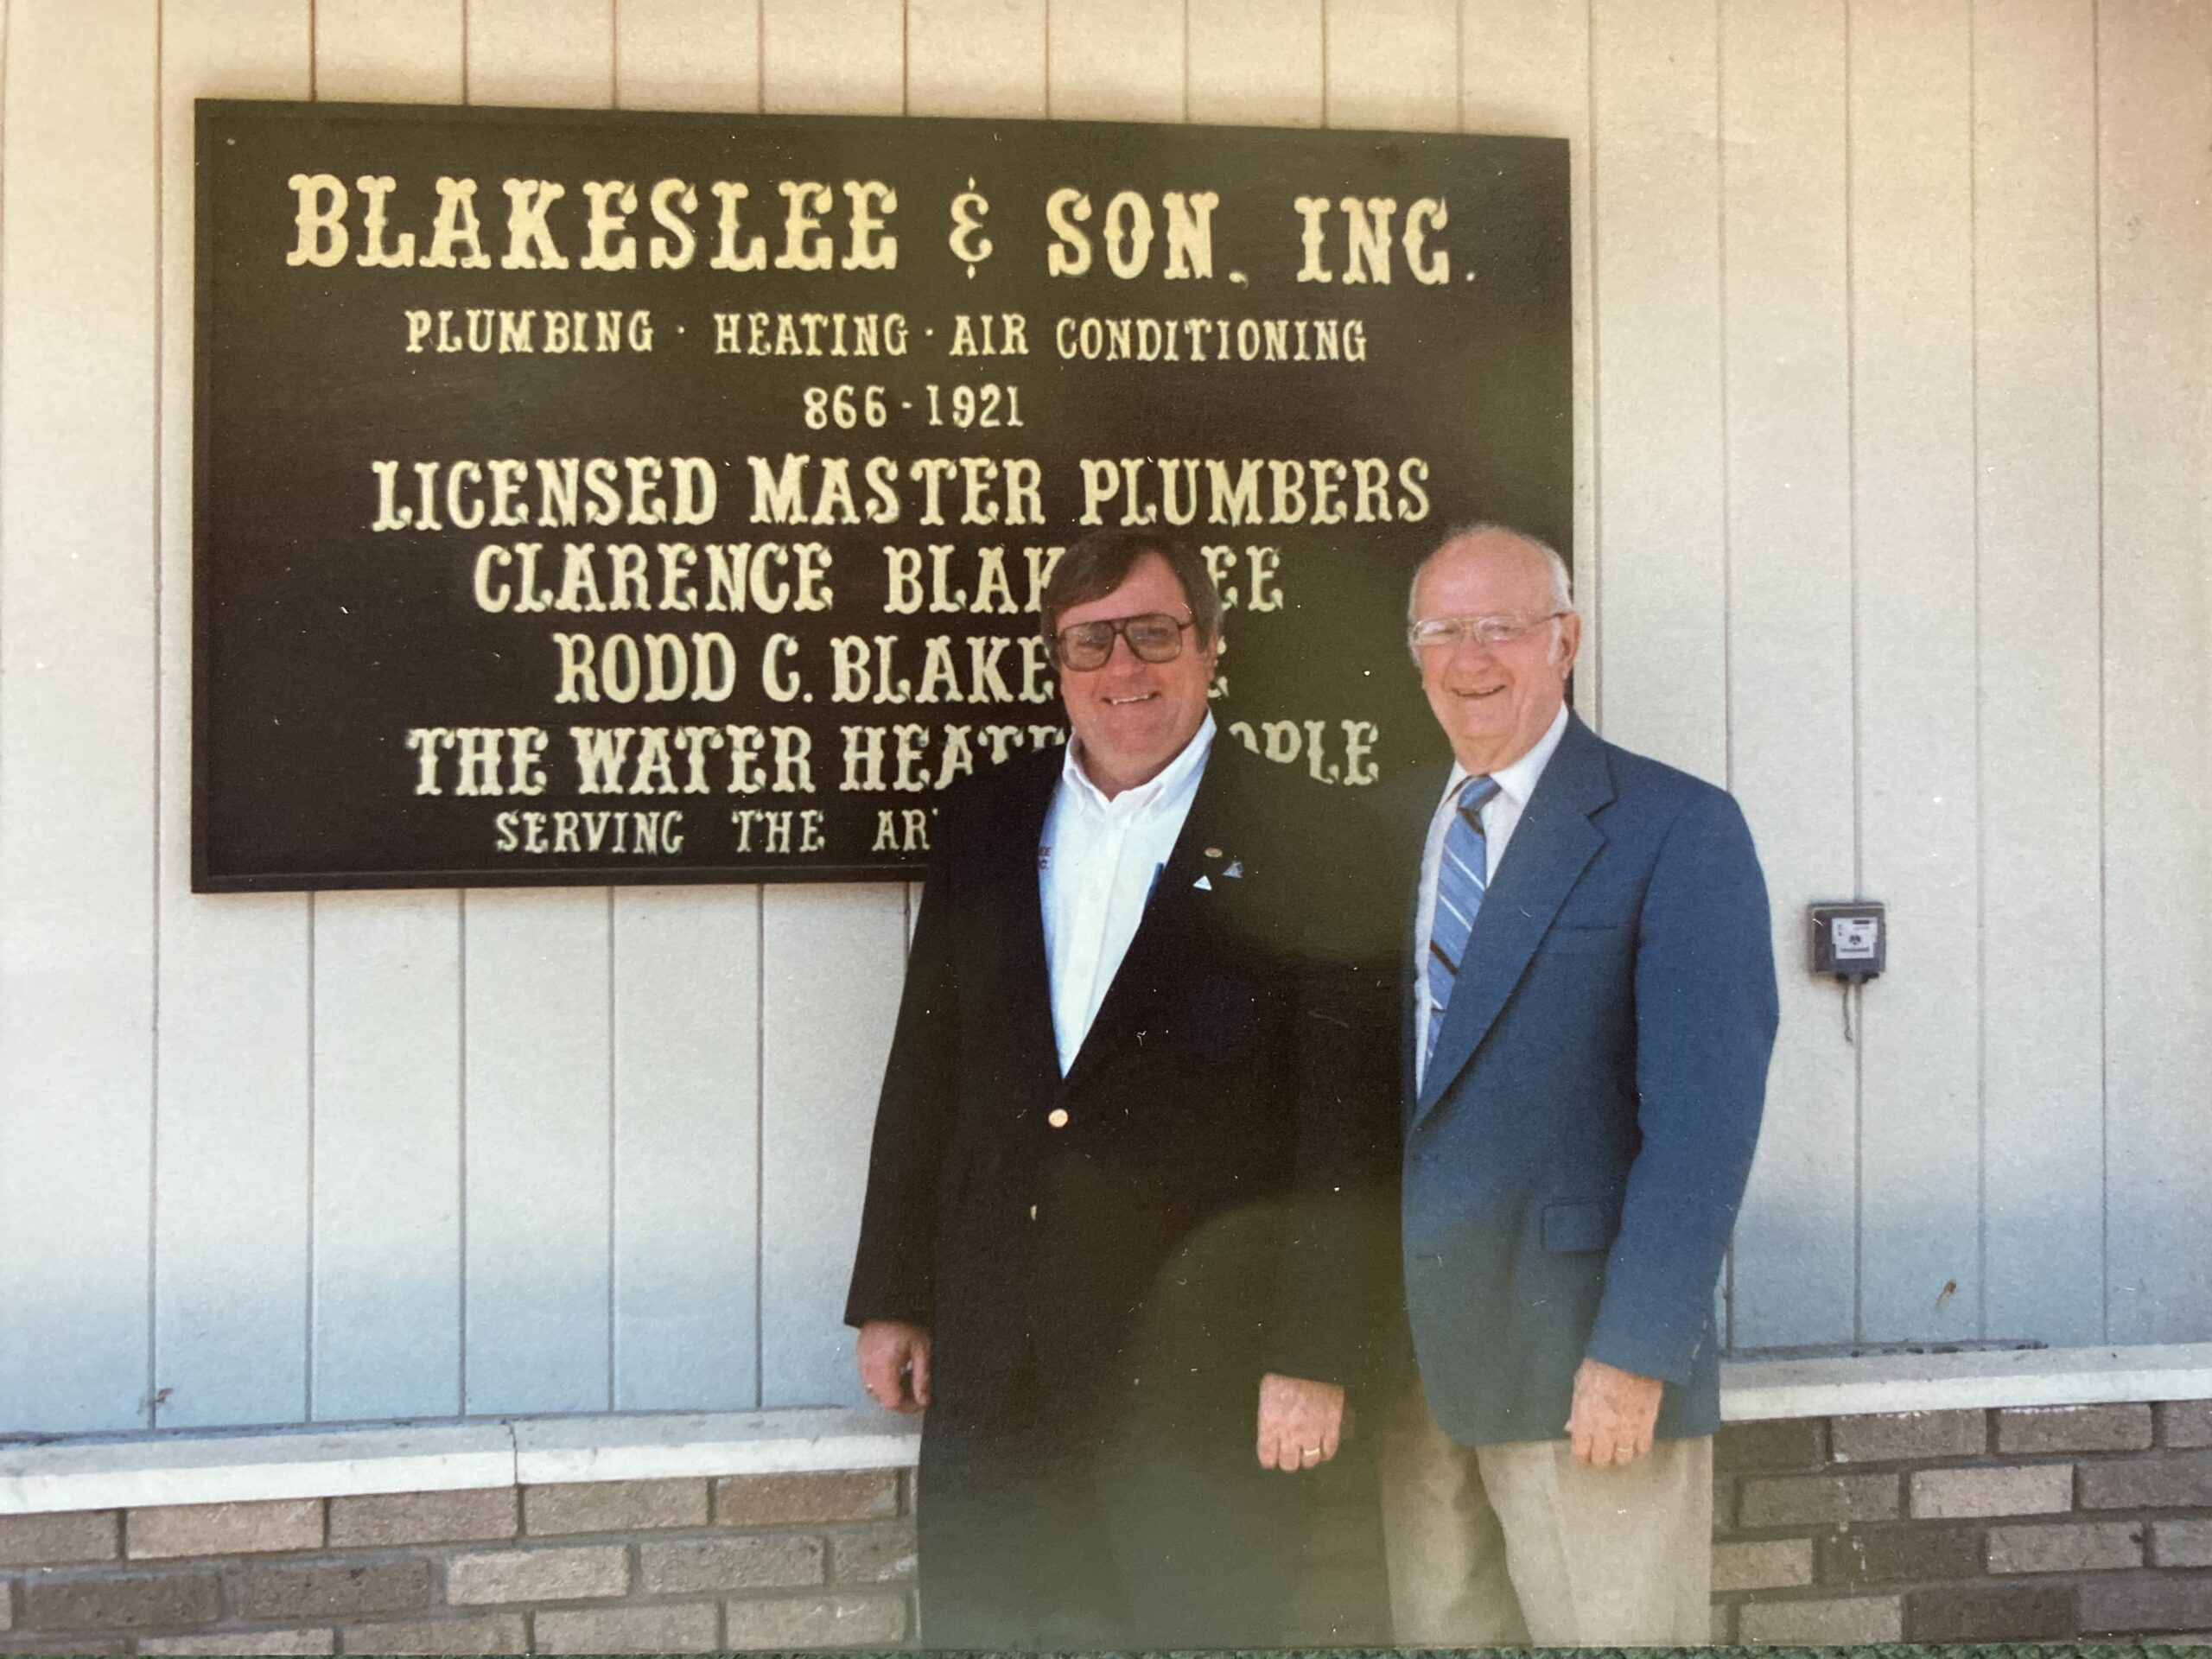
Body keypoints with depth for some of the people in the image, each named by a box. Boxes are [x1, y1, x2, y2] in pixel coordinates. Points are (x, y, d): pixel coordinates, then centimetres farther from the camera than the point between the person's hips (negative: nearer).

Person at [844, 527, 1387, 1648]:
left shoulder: (1302, 838, -5)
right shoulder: (984, 819, 9)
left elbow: (1349, 1120, -8)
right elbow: (924, 1071, 12)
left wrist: (1312, 1357, -11)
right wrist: (892, 1299, 11)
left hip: (1203, 1365, -4)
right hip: (994, 1361, 4)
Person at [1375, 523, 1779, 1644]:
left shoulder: (1676, 829, -7)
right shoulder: (1395, 831, 12)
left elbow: (1702, 1117, -13)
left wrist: (1636, 1352, -18)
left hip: (1579, 1347, -5)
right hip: (1409, 1346, 5)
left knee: (1607, 1630, 0)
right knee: (1437, 1630, 13)